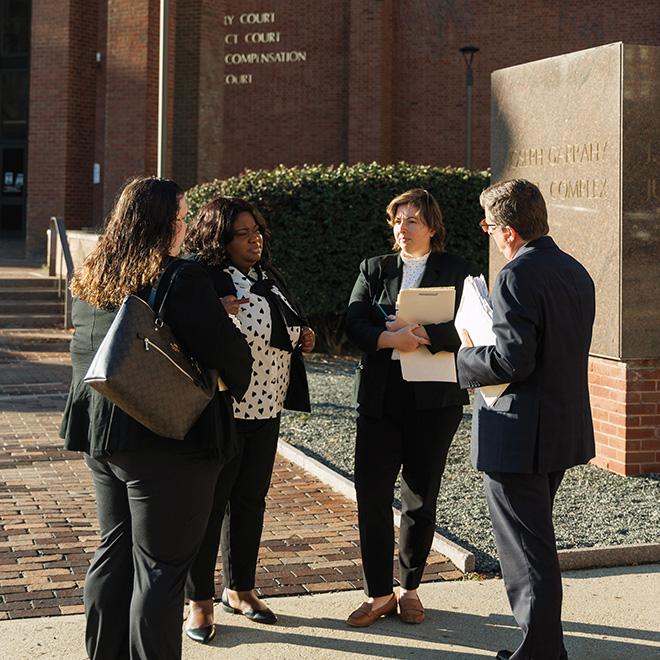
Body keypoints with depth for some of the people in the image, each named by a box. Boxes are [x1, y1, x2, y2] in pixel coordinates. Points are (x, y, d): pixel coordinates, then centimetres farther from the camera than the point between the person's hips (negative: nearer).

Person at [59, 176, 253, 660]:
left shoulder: (90, 282, 7)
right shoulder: (182, 280, -16)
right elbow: (230, 354, -14)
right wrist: (236, 384, 8)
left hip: (101, 438, 8)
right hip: (168, 442, -8)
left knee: (114, 553, 20)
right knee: (160, 566, 2)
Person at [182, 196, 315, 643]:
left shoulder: (270, 278, 12)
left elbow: (288, 326, 26)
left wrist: (303, 334, 6)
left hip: (266, 409, 7)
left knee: (251, 500, 16)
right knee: (209, 502, 2)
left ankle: (240, 589, 30)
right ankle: (200, 602, 13)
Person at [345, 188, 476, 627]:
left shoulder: (456, 271, 4)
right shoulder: (374, 270, 12)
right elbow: (354, 324, -2)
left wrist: (419, 332, -23)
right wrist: (391, 338, -21)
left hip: (434, 399, -2)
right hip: (381, 397, 2)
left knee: (421, 499, 7)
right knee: (372, 496, -3)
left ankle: (410, 589, 23)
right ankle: (379, 594, 10)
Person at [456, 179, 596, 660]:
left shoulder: (518, 278, -19)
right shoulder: (576, 272, 10)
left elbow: (513, 361, -25)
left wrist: (465, 361, -8)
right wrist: (486, 353, 17)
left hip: (519, 435, -10)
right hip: (566, 431, 10)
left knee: (528, 552, 0)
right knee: (536, 544, 21)